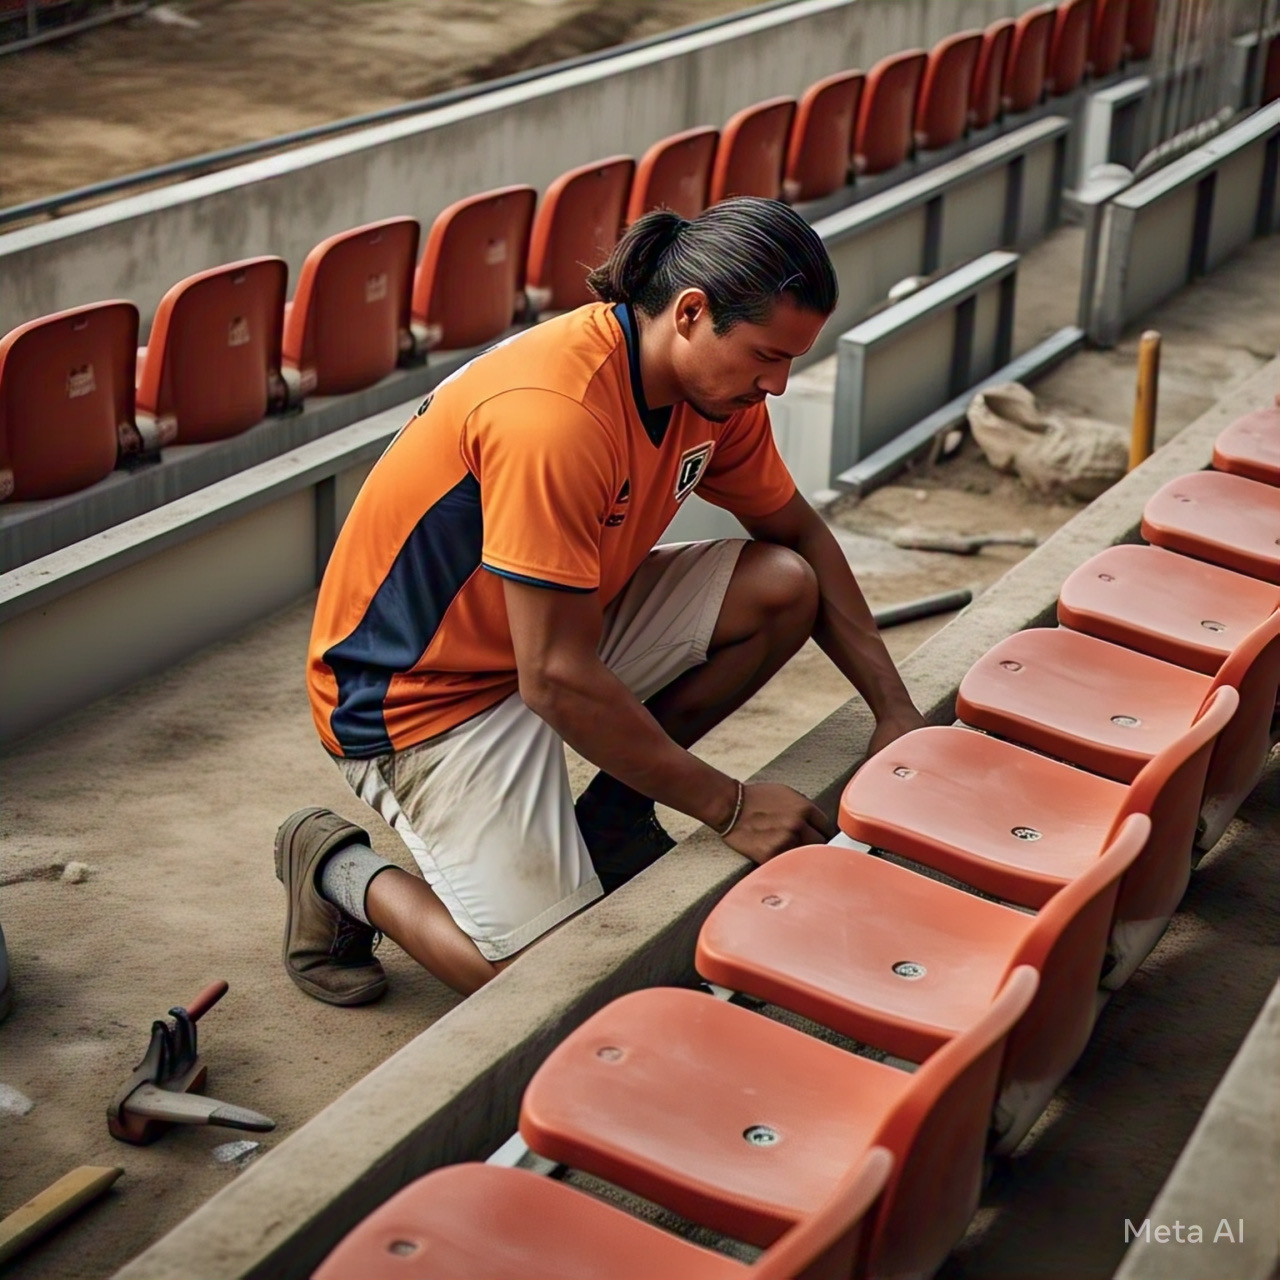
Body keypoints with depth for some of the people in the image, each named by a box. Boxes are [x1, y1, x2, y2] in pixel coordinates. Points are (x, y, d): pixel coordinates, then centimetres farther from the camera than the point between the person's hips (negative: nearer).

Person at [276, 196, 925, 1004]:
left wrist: (895, 709, 2)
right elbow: (558, 680, -30)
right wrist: (729, 807, -22)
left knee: (784, 587, -6)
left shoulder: (715, 382, -6)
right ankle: (342, 870, 8)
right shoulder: (554, 415, -32)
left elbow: (798, 534, 11)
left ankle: (613, 814, 10)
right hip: (424, 691, -8)